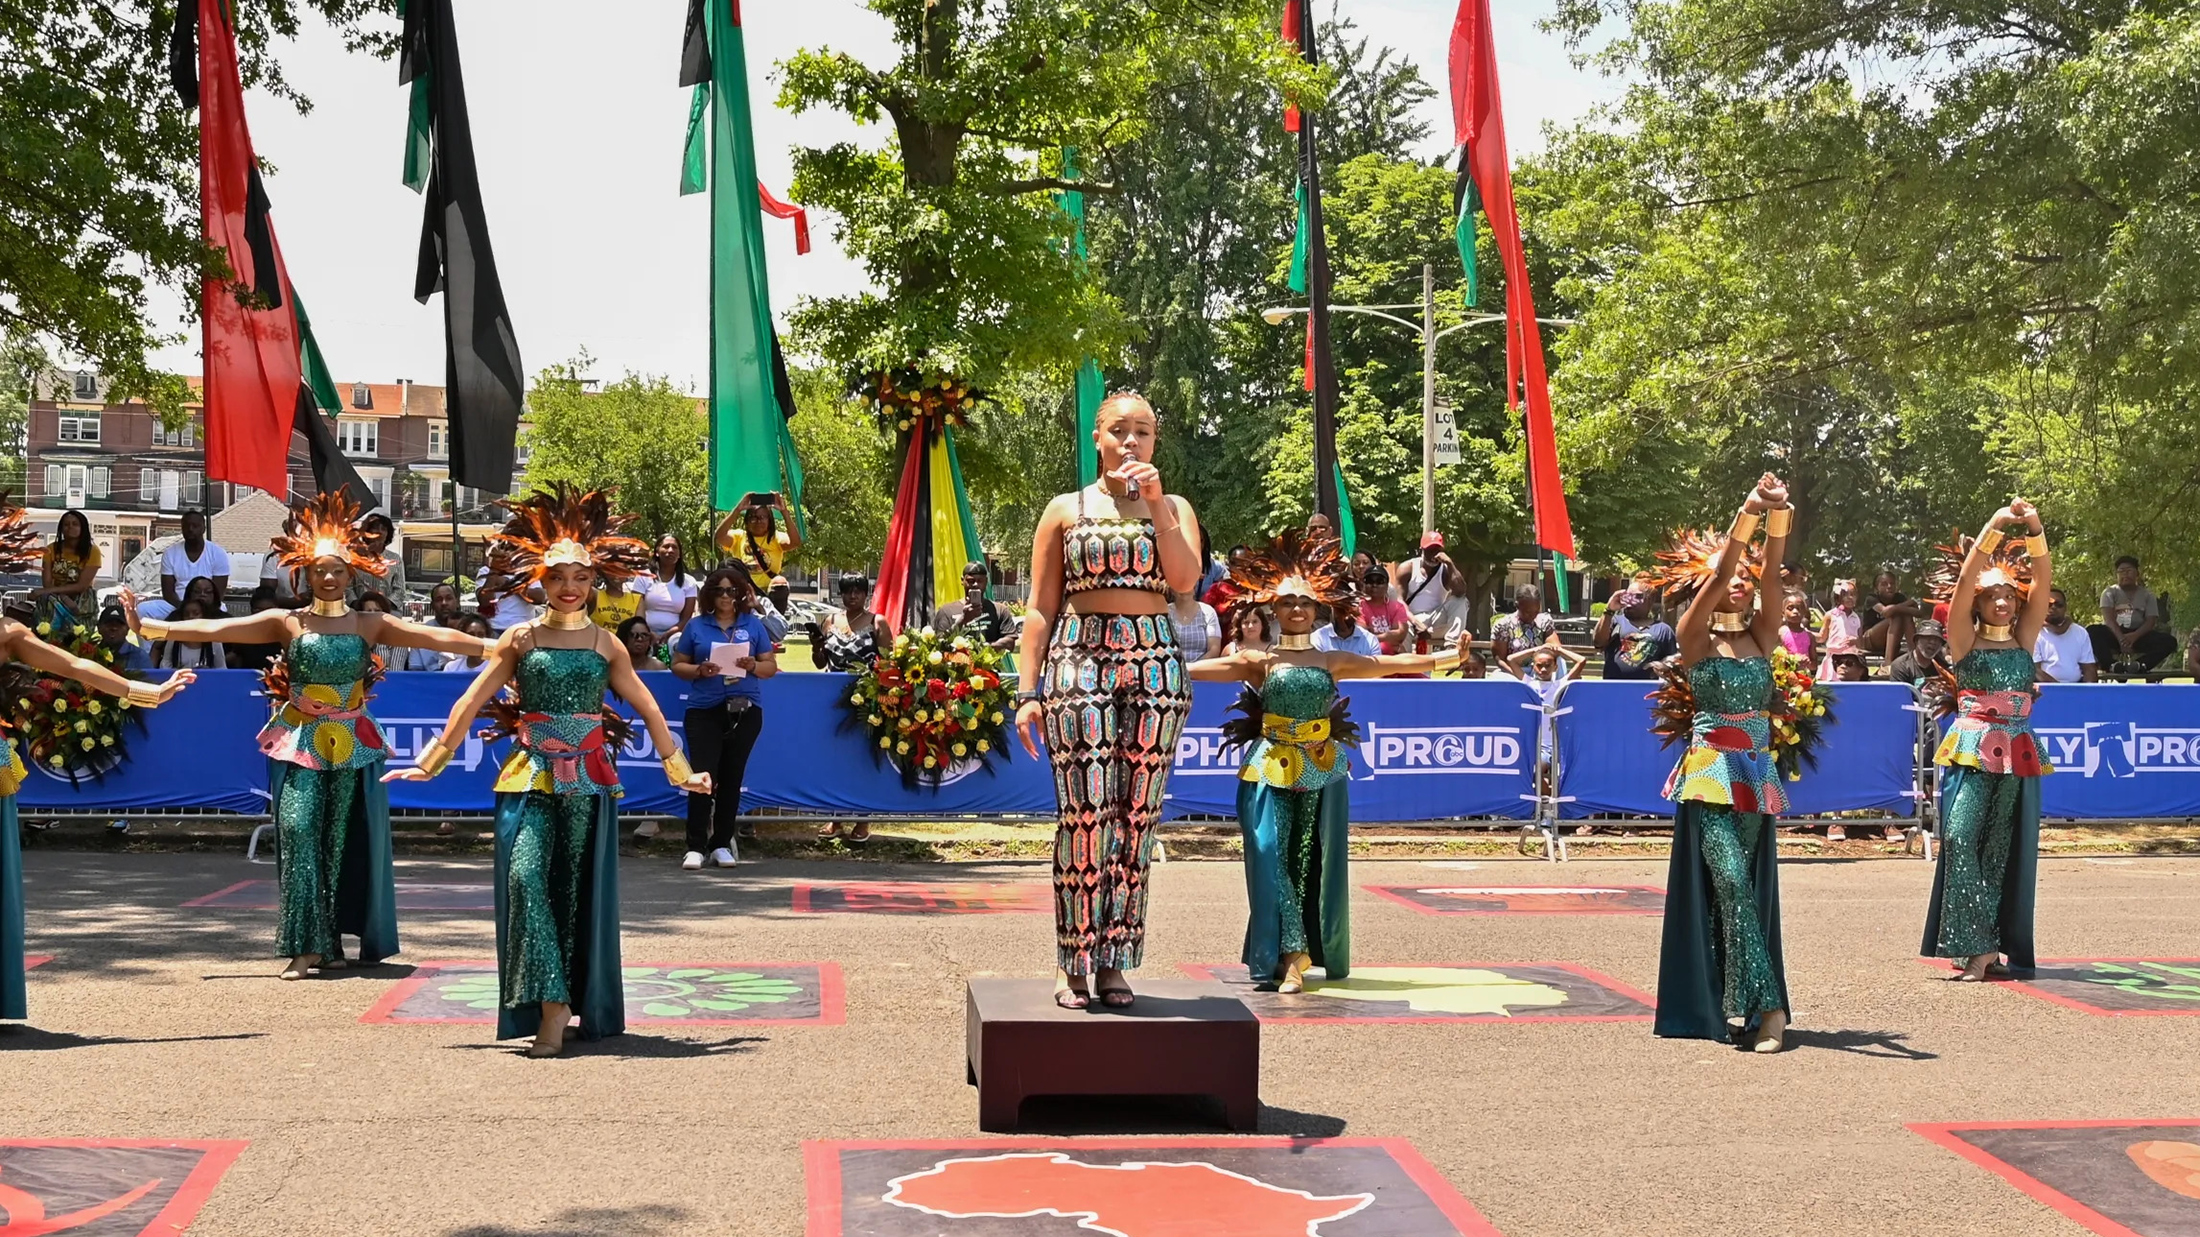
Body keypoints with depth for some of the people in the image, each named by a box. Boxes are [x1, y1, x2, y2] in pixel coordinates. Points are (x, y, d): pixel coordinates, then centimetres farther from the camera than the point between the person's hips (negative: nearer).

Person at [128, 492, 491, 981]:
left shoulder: (370, 624, 4)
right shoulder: (287, 623, 1)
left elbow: (436, 637, -3)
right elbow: (215, 629, -5)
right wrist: (151, 626, -14)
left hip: (352, 746, 1)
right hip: (301, 744, -1)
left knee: (345, 841, 2)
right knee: (299, 835, -9)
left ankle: (332, 941, 12)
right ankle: (304, 946, -7)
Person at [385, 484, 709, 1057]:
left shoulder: (605, 644, 7)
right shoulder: (519, 640, 5)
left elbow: (648, 710, 10)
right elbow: (470, 704, 5)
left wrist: (680, 771, 9)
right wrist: (431, 764, 2)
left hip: (587, 777, 1)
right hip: (530, 774, -1)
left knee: (577, 891, 4)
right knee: (524, 876, -16)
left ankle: (579, 1005, 14)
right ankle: (548, 1006, -16)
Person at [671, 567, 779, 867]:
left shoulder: (753, 624, 7)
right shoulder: (696, 625, 5)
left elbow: (771, 666, 9)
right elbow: (678, 664, 7)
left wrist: (753, 666, -12)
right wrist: (698, 670, -13)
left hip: (745, 711, 1)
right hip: (704, 711, -1)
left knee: (732, 777, 6)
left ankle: (721, 844, 14)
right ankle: (695, 846, -6)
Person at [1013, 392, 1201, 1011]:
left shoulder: (1173, 508, 14)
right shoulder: (1065, 511, 10)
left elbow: (1186, 577, -6)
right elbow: (1041, 609, 7)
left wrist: (1154, 503, -8)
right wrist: (1029, 692, -1)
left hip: (1155, 667, 2)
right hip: (1079, 663, -2)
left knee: (1137, 818, 1)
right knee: (1085, 815, -11)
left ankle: (1113, 961, 8)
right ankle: (1071, 964, -4)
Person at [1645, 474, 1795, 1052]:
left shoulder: (1760, 636, 10)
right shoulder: (1695, 637, -1)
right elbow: (1717, 576, -14)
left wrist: (1779, 516, -18)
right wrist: (1748, 513, -22)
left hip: (1758, 776, 5)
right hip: (1711, 774, -5)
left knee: (1748, 887, 5)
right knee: (1729, 881, -17)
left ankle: (1732, 1004, 10)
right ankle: (1765, 1005, -21)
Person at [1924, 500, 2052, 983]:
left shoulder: (2024, 638, 10)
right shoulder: (1965, 639, 2)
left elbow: (2042, 585, -1)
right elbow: (1964, 583, -11)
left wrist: (2035, 531, -14)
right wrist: (1993, 528, -17)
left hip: (2019, 754, 4)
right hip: (1972, 749, -3)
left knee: (2002, 849, 2)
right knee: (1961, 838, -17)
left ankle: (1988, 948, 6)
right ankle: (1979, 948, -16)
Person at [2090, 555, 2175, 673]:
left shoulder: (2147, 594, 11)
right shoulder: (2110, 592, 6)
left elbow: (2151, 621, -2)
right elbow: (2108, 618, -10)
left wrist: (2134, 636, -24)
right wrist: (2121, 638, -30)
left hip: (2138, 635, 2)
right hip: (2114, 634, -2)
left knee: (2169, 641, -25)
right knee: (2092, 631, -34)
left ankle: (2139, 664, -42)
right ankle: (2113, 665, -42)